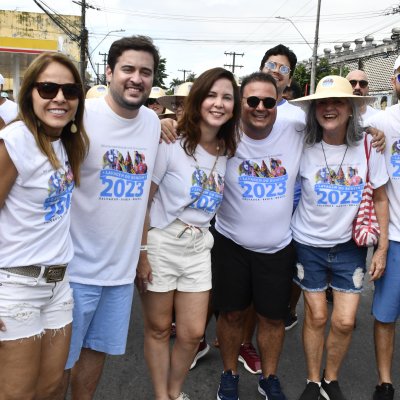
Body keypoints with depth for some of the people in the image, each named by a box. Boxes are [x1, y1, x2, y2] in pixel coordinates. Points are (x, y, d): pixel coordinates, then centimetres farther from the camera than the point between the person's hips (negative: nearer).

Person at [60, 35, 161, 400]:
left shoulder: (153, 122, 4)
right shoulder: (82, 116, -15)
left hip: (122, 267, 5)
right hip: (77, 267, -5)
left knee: (98, 349, 21)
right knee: (60, 359, 10)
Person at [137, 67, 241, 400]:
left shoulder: (229, 151, 3)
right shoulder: (172, 145, -13)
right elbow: (143, 201, -11)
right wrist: (140, 253, -12)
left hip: (198, 247, 5)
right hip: (160, 243, -4)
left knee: (193, 333, 8)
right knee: (159, 329, 10)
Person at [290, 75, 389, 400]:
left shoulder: (368, 145, -10)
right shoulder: (304, 147, -12)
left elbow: (380, 198, -2)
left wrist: (382, 248, -2)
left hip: (350, 245, 1)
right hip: (309, 243, 0)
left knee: (345, 321, 2)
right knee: (316, 316, 7)